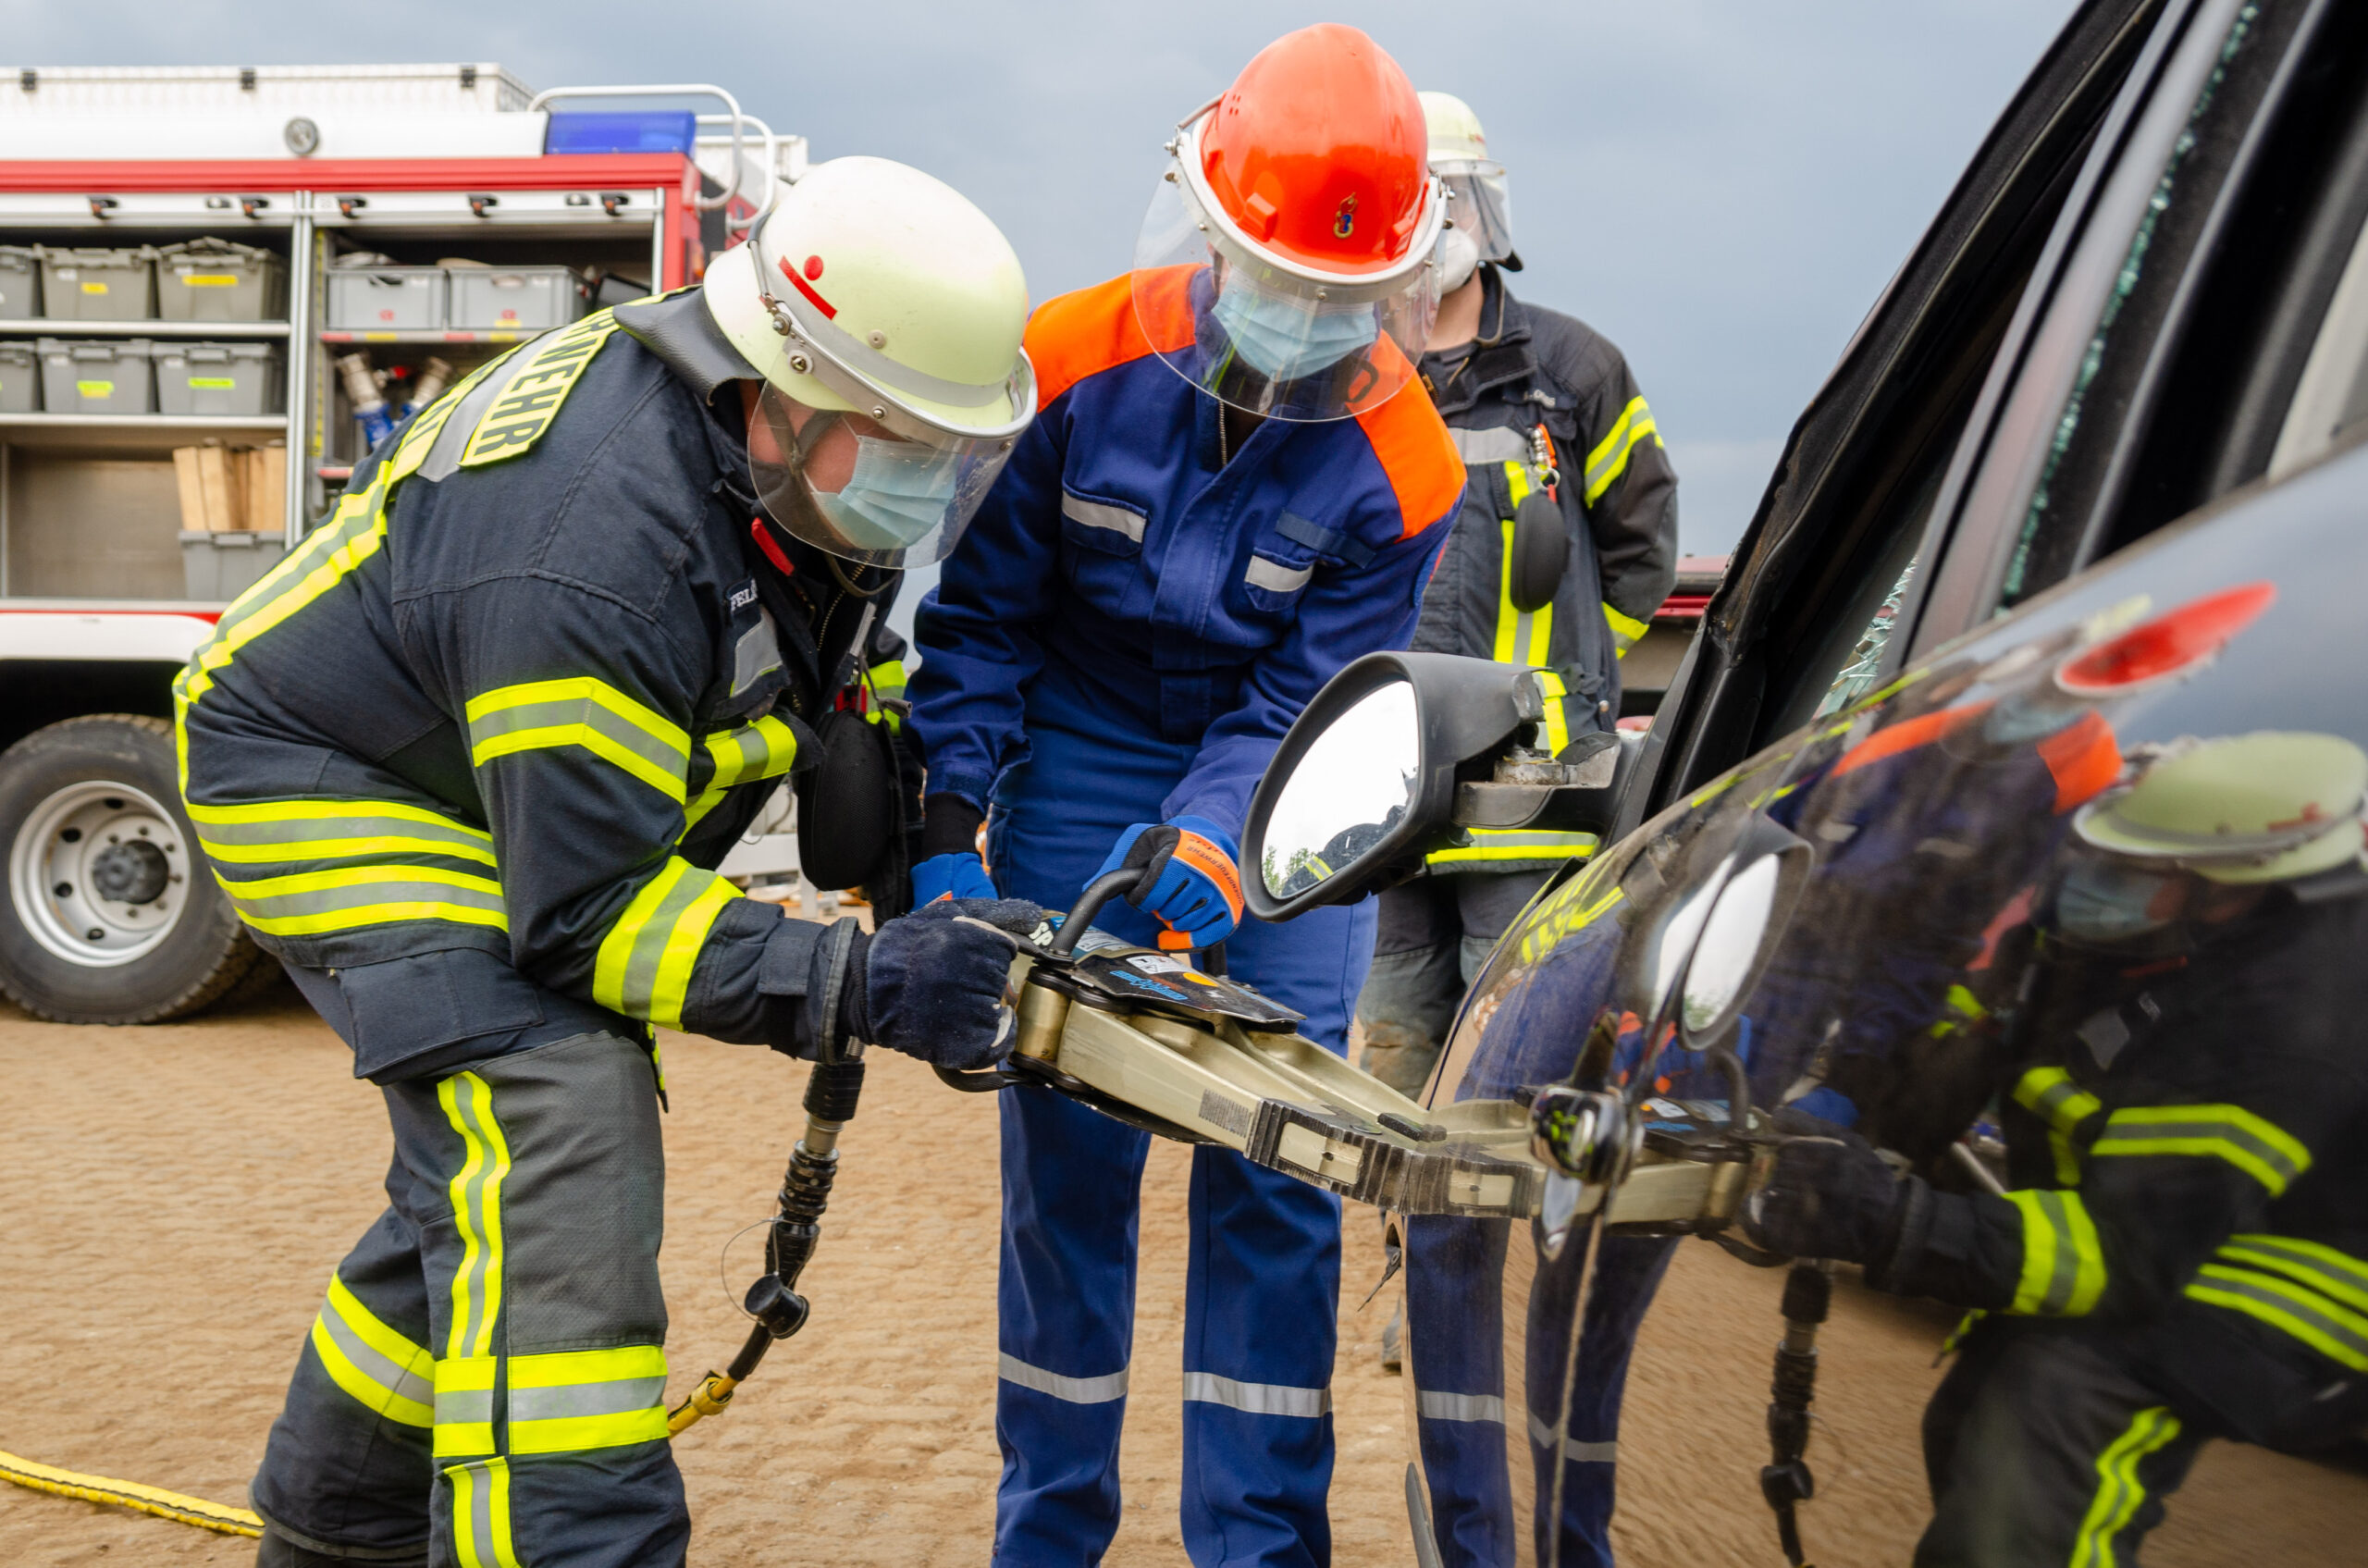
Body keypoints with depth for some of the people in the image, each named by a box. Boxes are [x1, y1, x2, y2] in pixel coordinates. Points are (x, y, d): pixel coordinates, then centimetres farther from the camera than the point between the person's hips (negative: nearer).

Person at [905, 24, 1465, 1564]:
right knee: (1067, 1151, 0)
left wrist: (1199, 856, -31)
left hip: (1287, 800, 0)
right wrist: (946, 830, -16)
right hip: (1086, 761, 0)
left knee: (1277, 1164, -3)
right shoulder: (1076, 365, -15)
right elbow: (980, 613, -8)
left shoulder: (1397, 466, -15)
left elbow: (1298, 703, -14)